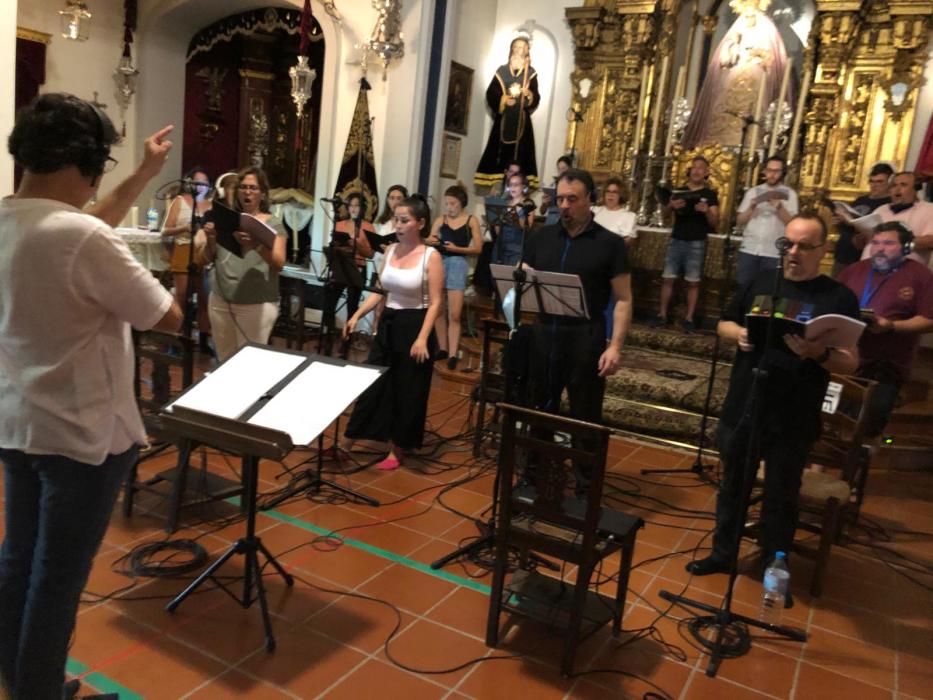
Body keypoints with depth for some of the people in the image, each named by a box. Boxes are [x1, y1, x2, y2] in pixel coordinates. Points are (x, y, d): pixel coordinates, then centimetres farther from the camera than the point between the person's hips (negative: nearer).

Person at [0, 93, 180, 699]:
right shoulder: (84, 238, -25)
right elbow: (168, 318, -19)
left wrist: (146, 176, 18)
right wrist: (143, 280, 1)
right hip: (81, 431, -8)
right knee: (58, 574, 8)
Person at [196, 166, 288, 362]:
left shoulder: (273, 224, -1)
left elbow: (279, 264, -13)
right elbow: (208, 258, 10)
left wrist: (257, 246, -32)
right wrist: (210, 240, -12)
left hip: (257, 304, -4)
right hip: (220, 300, 4)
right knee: (224, 359, 10)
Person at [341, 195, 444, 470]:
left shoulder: (431, 256, -11)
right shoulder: (391, 250, 6)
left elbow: (435, 303, -14)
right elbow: (378, 291, 10)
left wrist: (422, 338, -22)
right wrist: (356, 316, -1)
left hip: (414, 326, -5)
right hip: (388, 323, 5)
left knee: (407, 392, 5)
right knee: (371, 384, 10)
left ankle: (396, 451, 20)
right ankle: (346, 443, 19)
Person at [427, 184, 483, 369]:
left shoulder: (471, 220, 2)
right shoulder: (440, 220, 5)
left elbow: (477, 248, 0)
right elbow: (430, 241, 5)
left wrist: (456, 248, -13)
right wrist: (430, 241, -19)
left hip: (458, 264, -3)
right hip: (439, 262, 3)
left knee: (454, 314, -8)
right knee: (439, 310, 7)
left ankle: (452, 354, -7)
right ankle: (442, 349, 18)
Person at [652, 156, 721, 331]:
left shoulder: (710, 195, 4)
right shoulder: (679, 191, 12)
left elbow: (715, 224, -2)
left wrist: (707, 211, -23)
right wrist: (671, 205, -18)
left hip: (696, 243, -2)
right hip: (676, 240, 3)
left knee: (693, 282, -1)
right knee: (667, 278, 0)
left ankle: (689, 318, 5)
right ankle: (662, 314, 7)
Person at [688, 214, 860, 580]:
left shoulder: (839, 297, -6)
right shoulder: (761, 281, 5)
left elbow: (850, 362, -9)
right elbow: (724, 323, 13)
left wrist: (819, 353, -29)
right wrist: (739, 333, -10)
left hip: (793, 421, -3)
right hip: (741, 409, 4)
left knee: (780, 497, 11)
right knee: (732, 486, 17)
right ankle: (722, 553, 35)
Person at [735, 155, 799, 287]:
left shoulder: (789, 194, 5)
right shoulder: (753, 192, 11)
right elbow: (740, 221, 8)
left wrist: (779, 207, -17)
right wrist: (751, 207, -8)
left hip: (774, 253, -2)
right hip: (748, 250, 2)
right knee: (743, 286, 3)